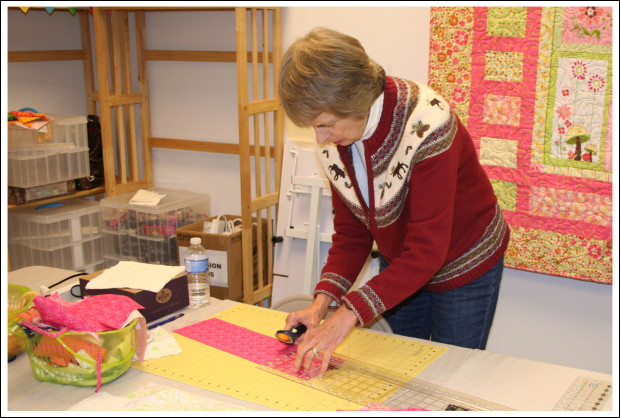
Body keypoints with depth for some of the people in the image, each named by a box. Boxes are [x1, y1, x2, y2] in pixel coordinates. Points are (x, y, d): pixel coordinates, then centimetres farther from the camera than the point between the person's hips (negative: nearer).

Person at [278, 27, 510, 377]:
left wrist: (349, 315, -43)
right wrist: (323, 300, -22)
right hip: (402, 269, 6)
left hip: (463, 269, -6)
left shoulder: (426, 125, -35)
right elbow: (351, 231, -6)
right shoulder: (332, 139, -14)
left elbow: (427, 249, -37)